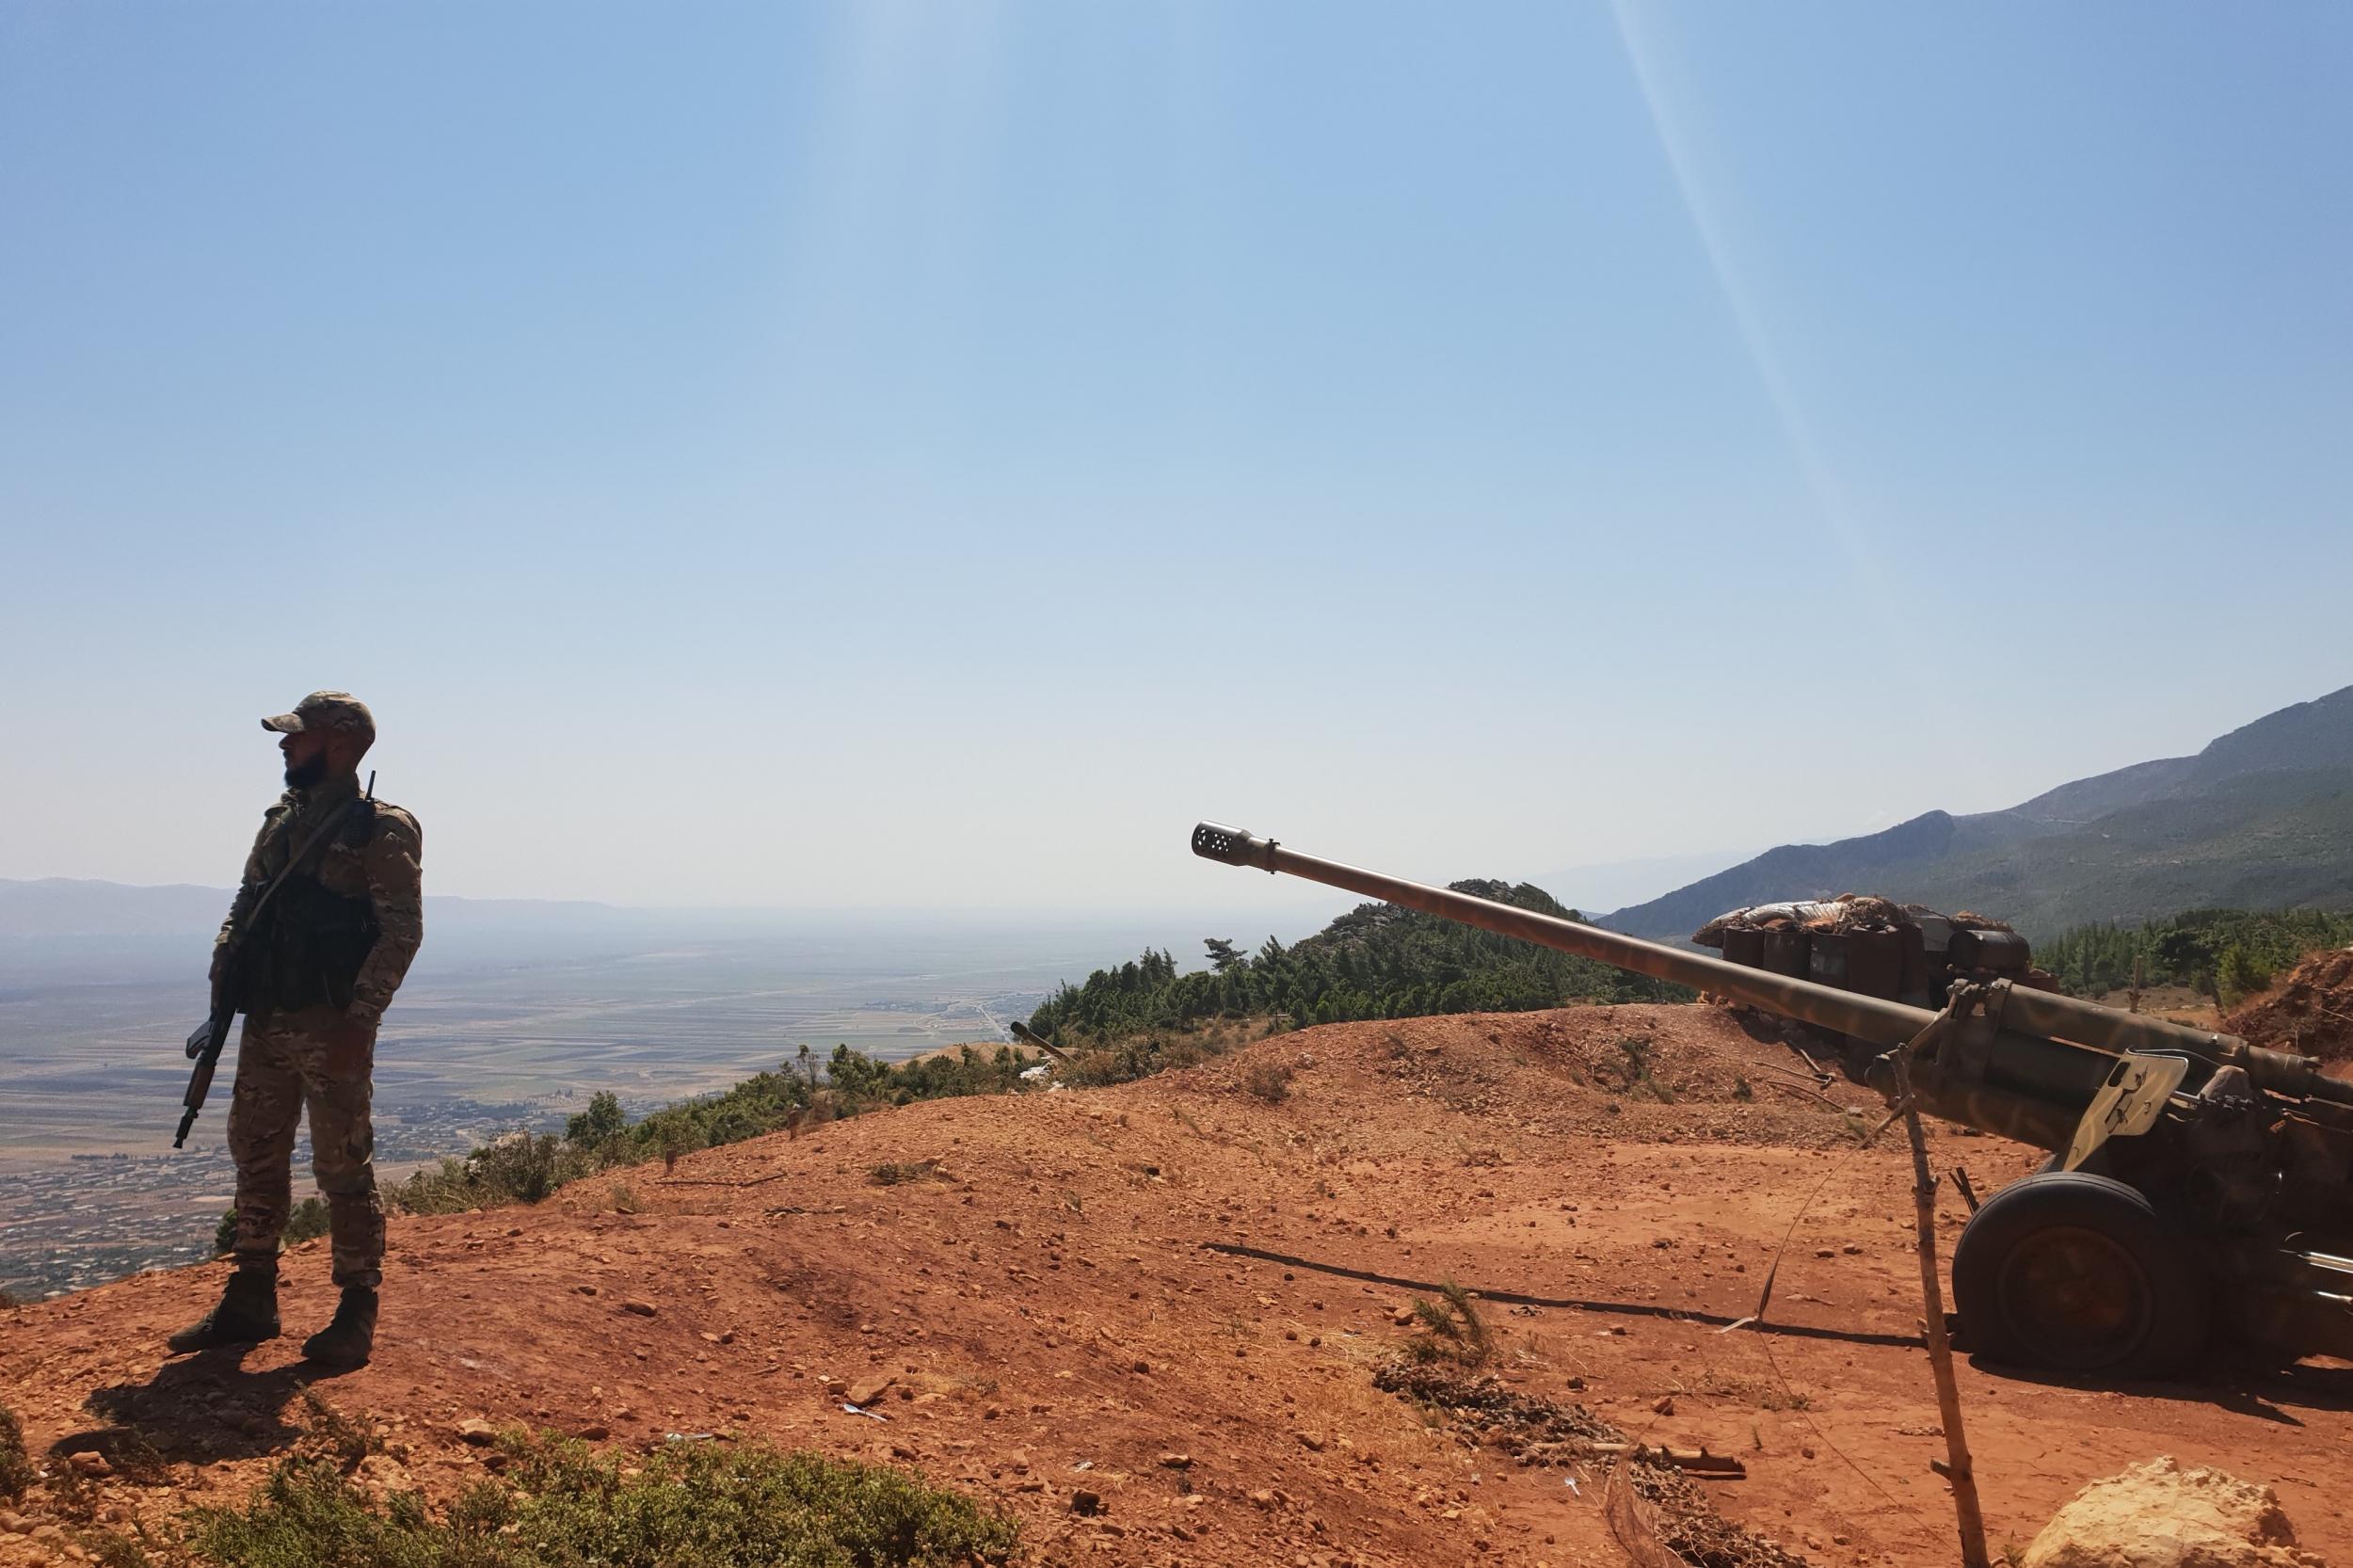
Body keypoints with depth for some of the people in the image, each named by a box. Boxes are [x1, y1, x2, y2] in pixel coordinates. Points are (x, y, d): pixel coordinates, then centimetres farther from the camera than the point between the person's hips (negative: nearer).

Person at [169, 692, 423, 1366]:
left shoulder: (381, 829, -10)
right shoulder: (280, 821, 14)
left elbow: (401, 931, -15)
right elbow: (246, 905, 18)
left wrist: (358, 1019, -21)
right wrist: (224, 974, 1)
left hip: (330, 1027, -8)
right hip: (264, 1022, 8)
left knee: (343, 1170, -1)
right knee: (255, 1159, 14)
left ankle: (356, 1315, 10)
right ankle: (250, 1303, 27)